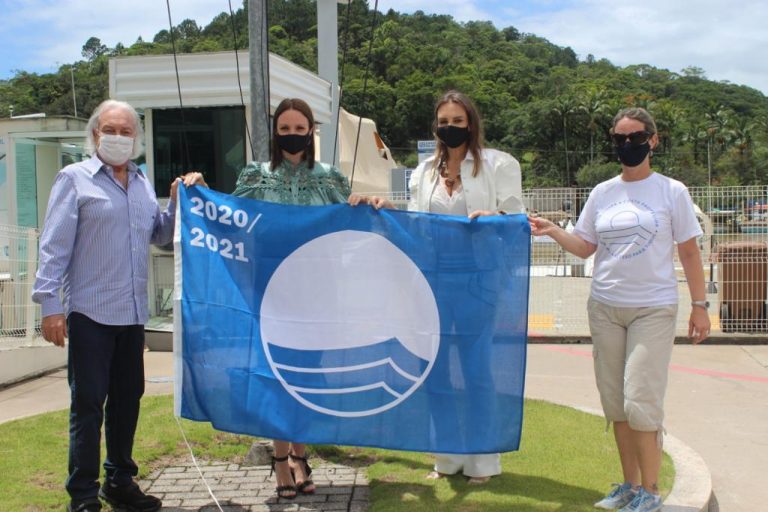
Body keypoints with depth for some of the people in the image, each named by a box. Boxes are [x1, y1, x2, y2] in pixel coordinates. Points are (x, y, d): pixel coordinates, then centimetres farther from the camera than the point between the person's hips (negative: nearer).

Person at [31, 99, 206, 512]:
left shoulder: (142, 183, 15)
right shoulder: (75, 178, -2)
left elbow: (159, 234, 19)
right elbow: (54, 245, -7)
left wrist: (179, 200, 4)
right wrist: (49, 303, -12)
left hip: (132, 312, 6)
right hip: (90, 312, -6)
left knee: (127, 398, 13)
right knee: (88, 402, 0)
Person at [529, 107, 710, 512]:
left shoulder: (672, 192, -2)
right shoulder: (602, 193, 7)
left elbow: (689, 253, 1)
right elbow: (585, 248, 9)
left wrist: (699, 305, -2)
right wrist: (552, 231, -7)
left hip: (653, 310, -4)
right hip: (605, 307, 4)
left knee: (640, 401, -9)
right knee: (615, 402, 8)